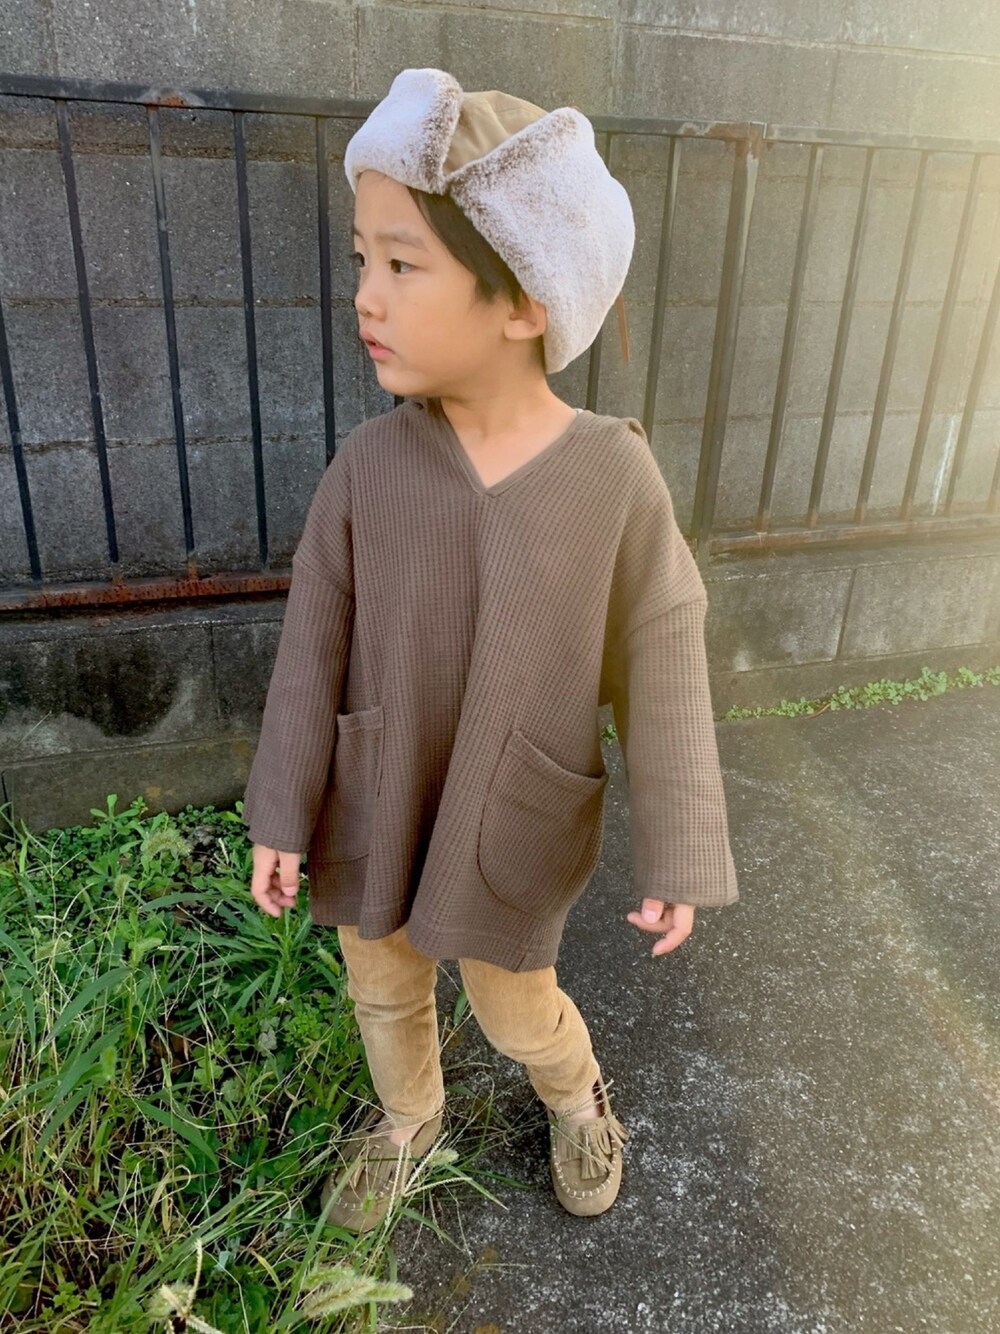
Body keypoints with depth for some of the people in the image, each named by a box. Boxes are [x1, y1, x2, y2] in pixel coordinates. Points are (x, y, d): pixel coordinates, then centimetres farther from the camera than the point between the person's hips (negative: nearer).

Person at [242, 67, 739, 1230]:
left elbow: (660, 677, -12)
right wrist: (281, 815, -2)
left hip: (515, 827, -2)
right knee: (384, 989, 24)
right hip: (370, 811, 3)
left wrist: (677, 861, -7)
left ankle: (576, 1097, 56)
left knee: (517, 1012, 20)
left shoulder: (617, 476, -20)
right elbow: (315, 645, -6)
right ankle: (407, 1119, 57)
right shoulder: (368, 461, -15)